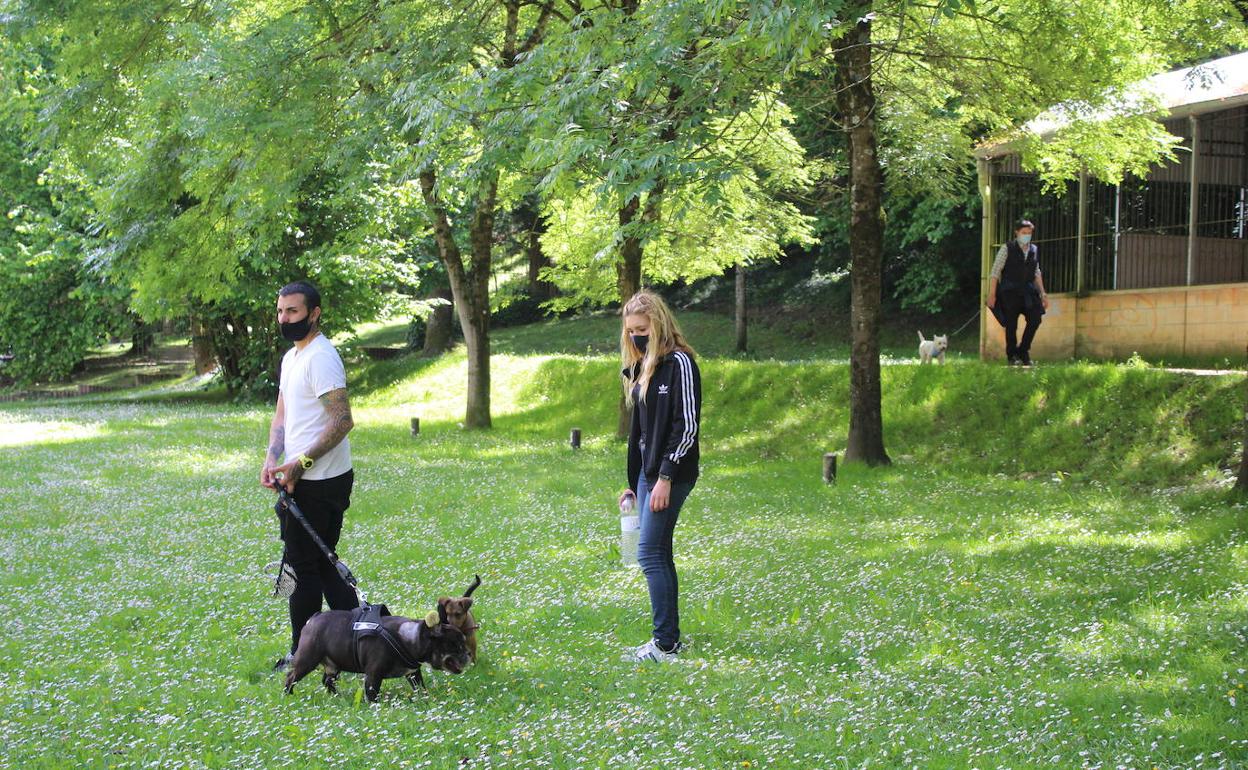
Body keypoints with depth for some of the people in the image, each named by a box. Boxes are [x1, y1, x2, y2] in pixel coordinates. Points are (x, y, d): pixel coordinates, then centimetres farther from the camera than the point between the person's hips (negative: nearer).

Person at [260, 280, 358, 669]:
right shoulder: (291, 357, 16)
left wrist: (299, 463, -23)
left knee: (302, 565, -1)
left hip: (319, 482, -10)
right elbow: (282, 415, 20)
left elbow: (342, 421, -22)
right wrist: (272, 458, 2)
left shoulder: (321, 357, -16)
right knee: (320, 564, 15)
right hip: (304, 479, 10)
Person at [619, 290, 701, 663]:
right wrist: (633, 482, 18)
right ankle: (669, 637, 16)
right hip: (648, 474, 9)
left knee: (651, 554, -11)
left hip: (671, 475, -9)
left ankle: (665, 645, -8)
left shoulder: (679, 363, -11)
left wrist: (666, 477, -20)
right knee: (660, 555, 10)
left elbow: (686, 426, -17)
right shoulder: (642, 367, 16)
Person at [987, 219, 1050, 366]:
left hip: (1028, 291, 4)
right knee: (1011, 324, 0)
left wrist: (1043, 293, 12)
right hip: (1010, 292, -4)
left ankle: (1023, 351, 10)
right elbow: (995, 271, -4)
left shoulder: (1033, 250, 12)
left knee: (1035, 319, -6)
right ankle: (1012, 356, 14)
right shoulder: (1007, 248, -2)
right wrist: (992, 294, -10)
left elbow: (1037, 273, 18)